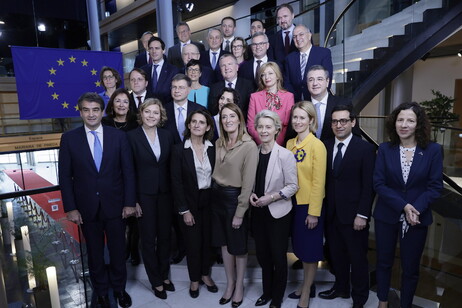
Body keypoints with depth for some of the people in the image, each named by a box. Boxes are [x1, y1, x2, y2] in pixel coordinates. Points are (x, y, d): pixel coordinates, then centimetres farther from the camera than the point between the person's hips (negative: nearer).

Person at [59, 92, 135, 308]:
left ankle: (119, 288, 37)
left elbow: (128, 171, -3)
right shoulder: (69, 138, -3)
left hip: (115, 205, 0)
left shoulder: (118, 136, -4)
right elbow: (65, 176, -2)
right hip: (86, 207, 0)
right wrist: (70, 208, -6)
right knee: (95, 253, 16)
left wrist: (129, 202, -5)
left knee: (118, 250, 14)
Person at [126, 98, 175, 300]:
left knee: (165, 236, 15)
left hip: (165, 193, 3)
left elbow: (171, 166, 5)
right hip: (144, 194, -3)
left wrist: (174, 193, 2)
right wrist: (133, 200, -11)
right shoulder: (132, 136, -8)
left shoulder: (167, 135, 2)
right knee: (148, 238, 10)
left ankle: (164, 275, 34)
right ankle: (156, 281, 27)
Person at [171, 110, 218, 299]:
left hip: (209, 201, 3)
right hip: (190, 203, -3)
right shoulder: (179, 149, -10)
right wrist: (184, 210, -13)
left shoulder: (213, 148, -1)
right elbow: (176, 182, -11)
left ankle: (205, 274, 37)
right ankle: (194, 280, 31)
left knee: (208, 240, 15)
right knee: (193, 243, 9)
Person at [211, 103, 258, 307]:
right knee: (224, 243, 17)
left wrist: (240, 212, -15)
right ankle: (230, 283, 37)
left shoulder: (249, 146, -15)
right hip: (217, 196, 6)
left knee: (238, 246, 12)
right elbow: (215, 171, 11)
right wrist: (215, 191, -1)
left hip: (235, 197, -6)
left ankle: (239, 286, 33)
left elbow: (248, 182, -16)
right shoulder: (218, 143, 5)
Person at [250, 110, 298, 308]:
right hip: (258, 212, 4)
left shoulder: (285, 155, -13)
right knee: (262, 254, 17)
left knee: (278, 256, 9)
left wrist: (270, 198, -19)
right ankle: (267, 292, 38)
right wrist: (251, 195, -8)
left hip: (278, 213, -4)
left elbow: (292, 186, -11)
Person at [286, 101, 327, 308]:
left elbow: (318, 181, -15)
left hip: (310, 206, -6)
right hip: (294, 203, 6)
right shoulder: (290, 144, 4)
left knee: (310, 251, 9)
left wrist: (314, 212, -15)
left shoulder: (317, 145, -14)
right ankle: (304, 285, 37)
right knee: (301, 249, 19)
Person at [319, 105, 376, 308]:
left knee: (358, 258, 10)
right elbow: (324, 180, 5)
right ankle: (341, 288, 39)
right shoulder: (325, 146, 4)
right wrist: (323, 209, 0)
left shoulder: (365, 149, -8)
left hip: (353, 215, -4)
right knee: (336, 254, 17)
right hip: (331, 213, 4)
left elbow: (369, 185, -9)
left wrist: (362, 215, -13)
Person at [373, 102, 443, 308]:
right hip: (386, 216, 1)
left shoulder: (433, 150, -6)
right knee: (384, 262, 16)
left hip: (417, 218, -1)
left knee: (410, 268, 12)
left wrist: (415, 209, -19)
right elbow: (378, 183, -8)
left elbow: (435, 186, -6)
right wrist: (403, 206, -18)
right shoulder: (385, 149, -4)